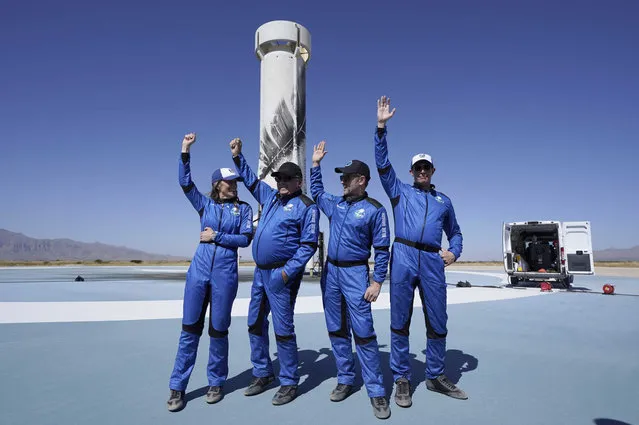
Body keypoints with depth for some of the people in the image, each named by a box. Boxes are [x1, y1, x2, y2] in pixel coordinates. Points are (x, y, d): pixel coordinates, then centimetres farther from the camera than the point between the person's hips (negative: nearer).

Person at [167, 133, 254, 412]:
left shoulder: (243, 208, 5)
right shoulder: (205, 205, 9)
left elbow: (245, 239, -5)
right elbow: (185, 183, 0)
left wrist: (216, 237, -8)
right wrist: (185, 152, -6)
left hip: (225, 274, -1)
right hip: (198, 271, 2)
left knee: (218, 330, 6)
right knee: (189, 329, 5)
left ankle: (216, 383, 24)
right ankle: (177, 388, 17)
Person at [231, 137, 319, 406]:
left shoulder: (306, 206, -8)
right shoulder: (271, 197, 13)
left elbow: (308, 245, -12)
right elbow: (251, 180, 28)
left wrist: (288, 271, -19)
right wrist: (237, 156, 21)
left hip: (281, 274, -8)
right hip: (260, 271, 8)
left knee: (283, 329, -2)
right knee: (255, 324, 14)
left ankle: (289, 383, 14)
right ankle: (262, 374, 31)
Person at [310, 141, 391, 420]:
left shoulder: (375, 210, -8)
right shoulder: (336, 204, 9)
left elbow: (382, 250, -8)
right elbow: (316, 192, 28)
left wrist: (377, 281, -14)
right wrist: (316, 163, 22)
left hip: (355, 273, -6)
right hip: (330, 271, 6)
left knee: (363, 332, -7)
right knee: (337, 330, 11)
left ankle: (376, 392, 3)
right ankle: (345, 380, 25)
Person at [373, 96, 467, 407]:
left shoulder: (444, 201, 23)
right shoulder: (400, 191, 14)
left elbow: (455, 232, 28)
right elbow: (382, 163, 4)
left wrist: (454, 252, 6)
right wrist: (381, 126, -3)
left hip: (432, 262, 3)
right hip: (403, 258, -2)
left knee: (437, 322, 8)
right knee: (400, 322, 2)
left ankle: (435, 377, 25)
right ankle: (401, 380, 14)